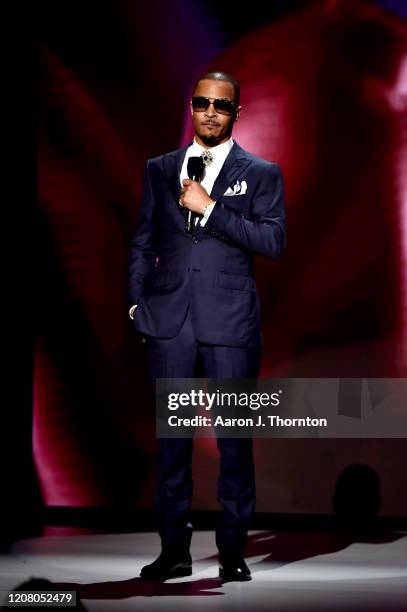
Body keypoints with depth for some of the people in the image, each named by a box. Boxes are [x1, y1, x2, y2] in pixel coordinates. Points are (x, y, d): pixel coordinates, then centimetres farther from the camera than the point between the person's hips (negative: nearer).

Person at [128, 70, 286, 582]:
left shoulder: (262, 174, 7)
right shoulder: (159, 169, 16)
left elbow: (273, 241, -6)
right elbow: (142, 241, 18)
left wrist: (208, 207, -10)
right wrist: (137, 301, 8)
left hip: (230, 323, -2)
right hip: (168, 321, 2)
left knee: (234, 437, 0)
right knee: (171, 434, 4)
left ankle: (232, 552, 10)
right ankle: (174, 548, 13)